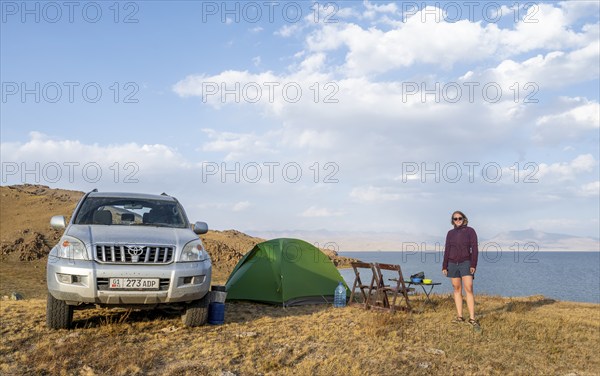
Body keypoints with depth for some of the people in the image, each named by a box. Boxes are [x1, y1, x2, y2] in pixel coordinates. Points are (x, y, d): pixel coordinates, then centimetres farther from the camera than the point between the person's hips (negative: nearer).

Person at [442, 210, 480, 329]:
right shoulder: (450, 233, 8)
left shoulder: (470, 231, -2)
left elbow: (474, 249, -6)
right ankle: (459, 317, 7)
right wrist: (444, 266, 4)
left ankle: (472, 318, -14)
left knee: (468, 289, -13)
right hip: (453, 264, 4)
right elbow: (447, 251, 9)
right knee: (457, 289, 4)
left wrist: (473, 265, -15)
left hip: (466, 263, -4)